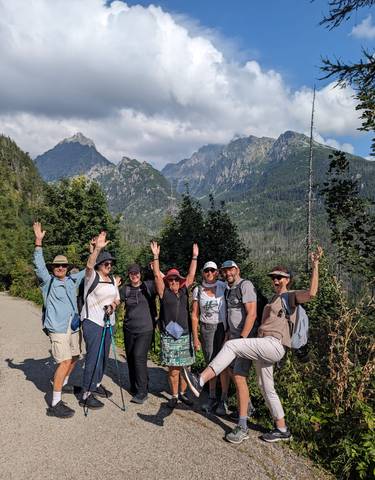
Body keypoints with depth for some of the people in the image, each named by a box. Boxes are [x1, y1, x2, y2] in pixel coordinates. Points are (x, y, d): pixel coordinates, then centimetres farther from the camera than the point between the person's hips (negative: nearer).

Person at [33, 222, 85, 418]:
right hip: (58, 328, -6)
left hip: (74, 326, 6)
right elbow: (39, 265, -13)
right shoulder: (48, 281, -1)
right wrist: (38, 241, -22)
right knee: (65, 362, -15)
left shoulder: (72, 280, 11)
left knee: (74, 358, 18)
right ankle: (55, 404, -9)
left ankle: (63, 384, 44)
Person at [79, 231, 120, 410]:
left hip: (108, 322, 7)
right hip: (92, 322, -7)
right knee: (93, 357, -9)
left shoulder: (112, 279, 10)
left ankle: (96, 384, 34)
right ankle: (86, 395, -1)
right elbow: (89, 265, -32)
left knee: (104, 355, 15)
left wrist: (113, 305, -9)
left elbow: (117, 298, 14)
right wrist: (97, 248, -48)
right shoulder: (92, 276, -10)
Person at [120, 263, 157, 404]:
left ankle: (142, 392, -6)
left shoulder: (148, 286, -1)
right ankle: (134, 388, 31)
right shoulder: (125, 289, 7)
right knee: (130, 358, 12)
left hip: (145, 329, -4)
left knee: (139, 356, -16)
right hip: (129, 329, 4)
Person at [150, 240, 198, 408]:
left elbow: (191, 275, 10)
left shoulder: (184, 291, 10)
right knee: (173, 369, -1)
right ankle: (174, 396, 14)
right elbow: (157, 276, -4)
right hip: (169, 336, -3)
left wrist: (195, 257, 9)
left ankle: (183, 393, 23)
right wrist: (156, 256, -8)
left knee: (184, 367, 7)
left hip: (185, 335, 3)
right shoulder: (164, 293, 2)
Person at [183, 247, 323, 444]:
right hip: (264, 346, 10)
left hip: (273, 345, -10)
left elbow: (311, 292, -21)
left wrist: (315, 265, -24)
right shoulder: (274, 299, 25)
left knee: (231, 345, -25)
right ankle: (282, 429, 29)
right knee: (266, 388, 15)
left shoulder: (290, 296, -1)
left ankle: (200, 381, -29)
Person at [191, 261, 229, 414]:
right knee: (210, 364, 10)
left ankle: (223, 400, 12)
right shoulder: (198, 290, 1)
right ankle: (212, 397, 27)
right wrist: (195, 337, 2)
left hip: (222, 328, -2)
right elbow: (194, 315, 4)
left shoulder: (223, 287, -4)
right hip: (206, 329, 2)